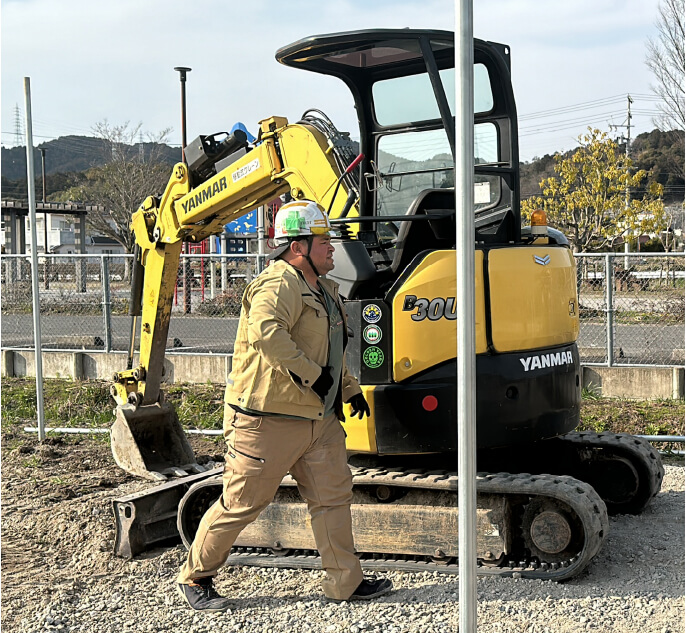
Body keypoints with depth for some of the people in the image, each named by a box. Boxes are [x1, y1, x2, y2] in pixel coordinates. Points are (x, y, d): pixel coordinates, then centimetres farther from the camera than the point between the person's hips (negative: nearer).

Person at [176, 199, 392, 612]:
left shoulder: (323, 289, 17)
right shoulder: (279, 284, -17)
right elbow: (265, 332, -37)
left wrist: (350, 389, 28)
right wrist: (313, 375, -31)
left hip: (319, 419, 9)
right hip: (268, 419, -9)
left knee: (333, 495, 7)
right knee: (242, 502, 1)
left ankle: (345, 582, 16)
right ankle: (195, 577, 18)